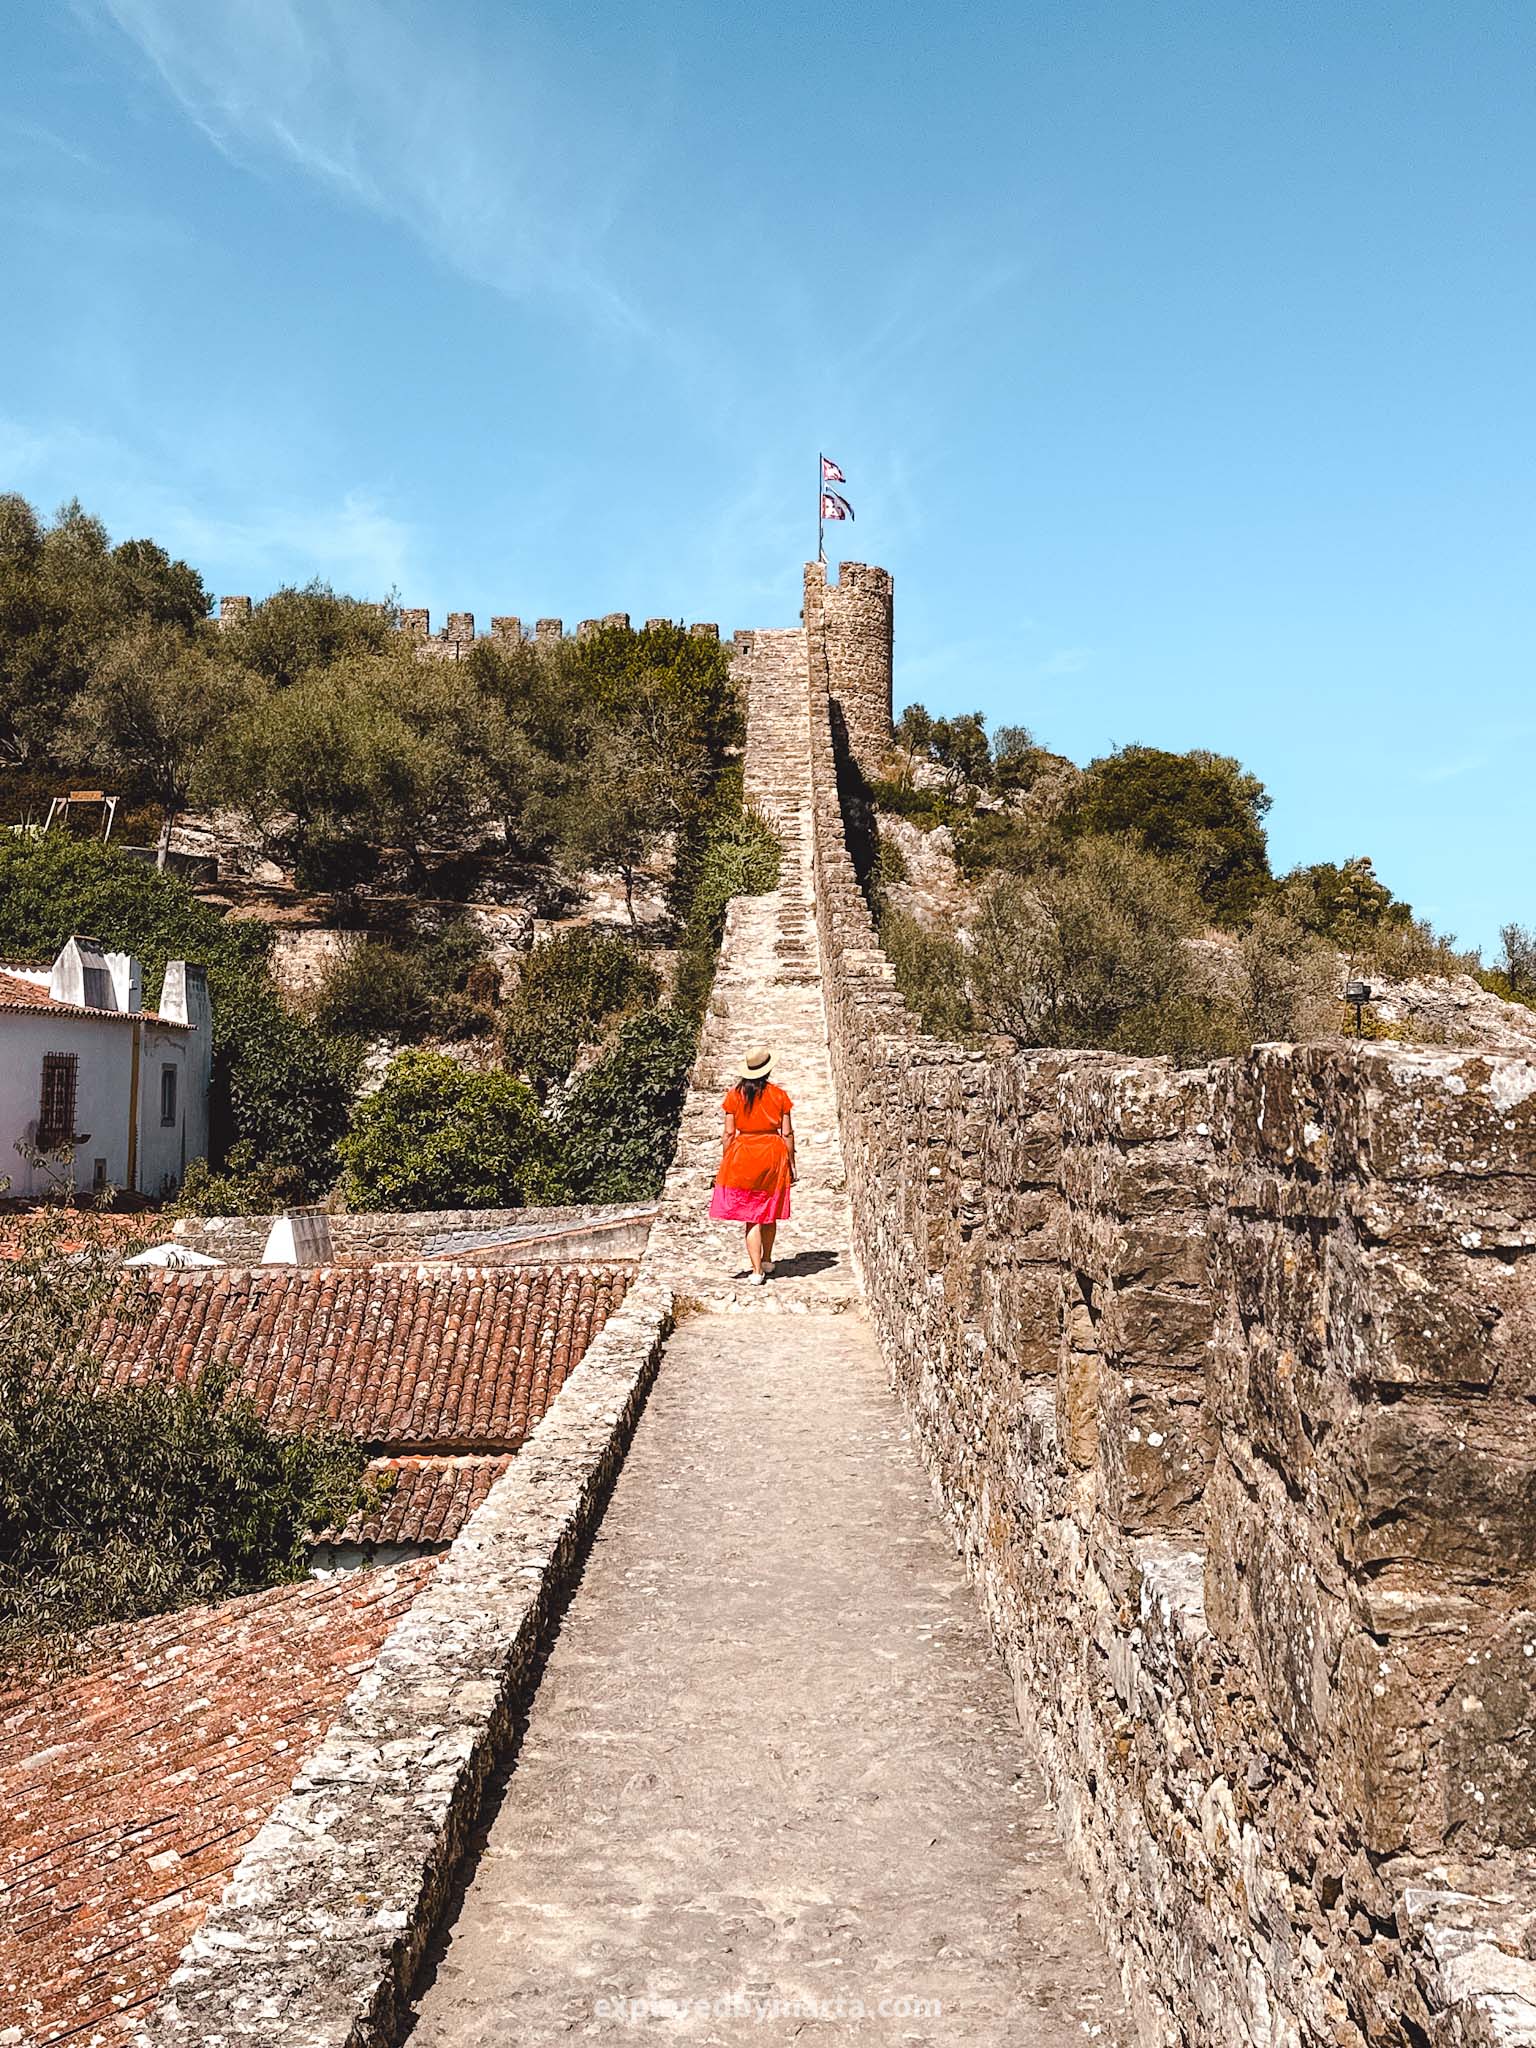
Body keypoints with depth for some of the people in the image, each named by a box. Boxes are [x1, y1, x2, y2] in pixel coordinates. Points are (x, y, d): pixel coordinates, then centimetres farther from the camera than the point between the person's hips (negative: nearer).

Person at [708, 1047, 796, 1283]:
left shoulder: (735, 1095, -4)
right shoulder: (779, 1095, -2)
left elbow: (729, 1133, -3)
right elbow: (787, 1133, -1)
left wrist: (724, 1162, 7)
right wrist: (791, 1164, 8)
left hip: (743, 1154, -1)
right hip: (773, 1153, 1)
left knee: (751, 1217, 2)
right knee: (769, 1213, 19)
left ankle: (757, 1270, -3)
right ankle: (767, 1260, 35)